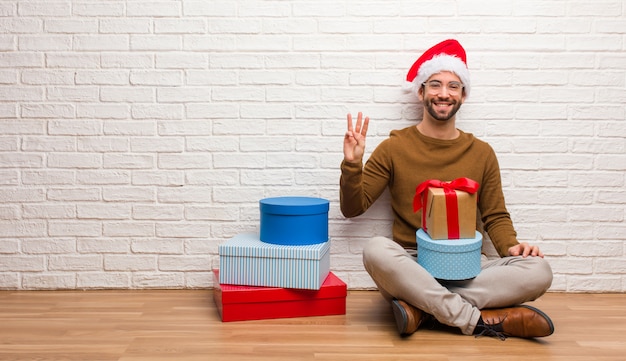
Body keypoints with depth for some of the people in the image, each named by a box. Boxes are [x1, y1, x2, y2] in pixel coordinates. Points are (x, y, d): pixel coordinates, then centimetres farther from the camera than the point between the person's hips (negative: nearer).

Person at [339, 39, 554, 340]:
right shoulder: (394, 148, 4)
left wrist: (511, 246, -7)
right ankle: (479, 321, -27)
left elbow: (495, 216, 14)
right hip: (411, 267, -2)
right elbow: (352, 208, 4)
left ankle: (421, 307, -24)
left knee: (538, 271, -23)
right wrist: (352, 164, -13)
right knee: (376, 249, -35)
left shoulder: (481, 153, 10)